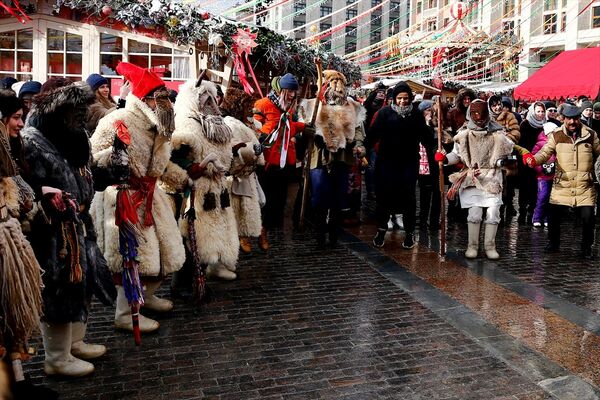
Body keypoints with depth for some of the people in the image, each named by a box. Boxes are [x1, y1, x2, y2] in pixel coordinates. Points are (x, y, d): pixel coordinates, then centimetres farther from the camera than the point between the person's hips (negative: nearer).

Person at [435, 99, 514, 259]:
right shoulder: (464, 134, 3)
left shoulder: (496, 133, 3)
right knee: (474, 212, -8)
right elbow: (456, 154, 5)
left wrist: (501, 161, -8)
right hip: (472, 177, -1)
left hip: (492, 178, 1)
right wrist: (444, 158, -15)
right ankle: (472, 246, 5)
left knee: (493, 212, -4)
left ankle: (490, 246, 9)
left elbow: (506, 151, 13)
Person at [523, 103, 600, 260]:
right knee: (554, 216, -1)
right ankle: (553, 243, 25)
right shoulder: (556, 135, -1)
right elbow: (545, 152, -12)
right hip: (562, 184, 0)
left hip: (585, 186, 0)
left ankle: (586, 248, 16)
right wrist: (533, 159, -31)